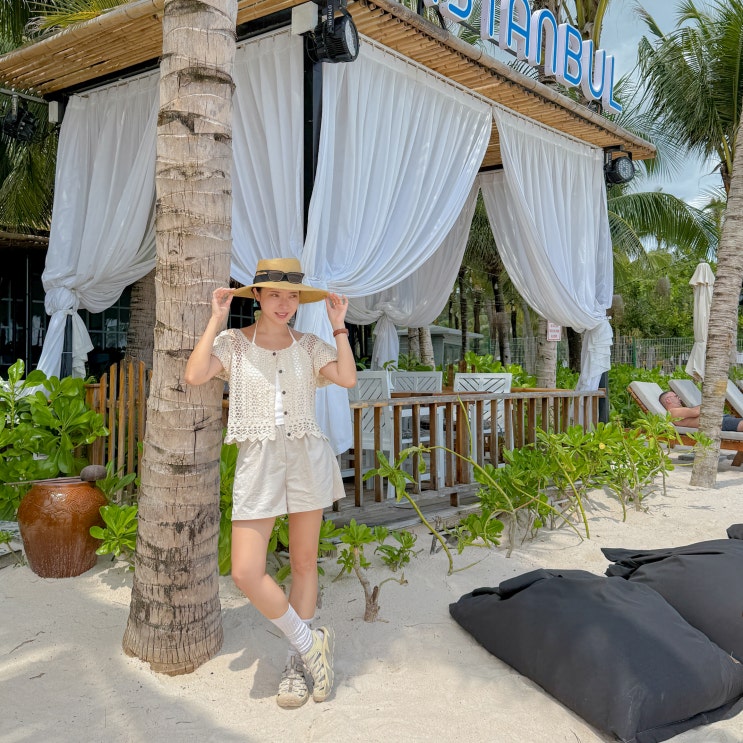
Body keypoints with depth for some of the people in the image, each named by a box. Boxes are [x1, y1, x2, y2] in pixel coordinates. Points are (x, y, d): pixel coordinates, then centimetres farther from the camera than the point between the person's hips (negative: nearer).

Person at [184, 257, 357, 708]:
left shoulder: (310, 346, 6)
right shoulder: (234, 342, 3)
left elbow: (348, 379, -9)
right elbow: (195, 375, -15)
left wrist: (339, 326, -3)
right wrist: (217, 319, -9)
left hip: (307, 458, 1)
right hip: (258, 461, -1)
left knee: (304, 562, 8)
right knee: (246, 572, -10)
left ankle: (297, 664, 24)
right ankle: (309, 642, 11)